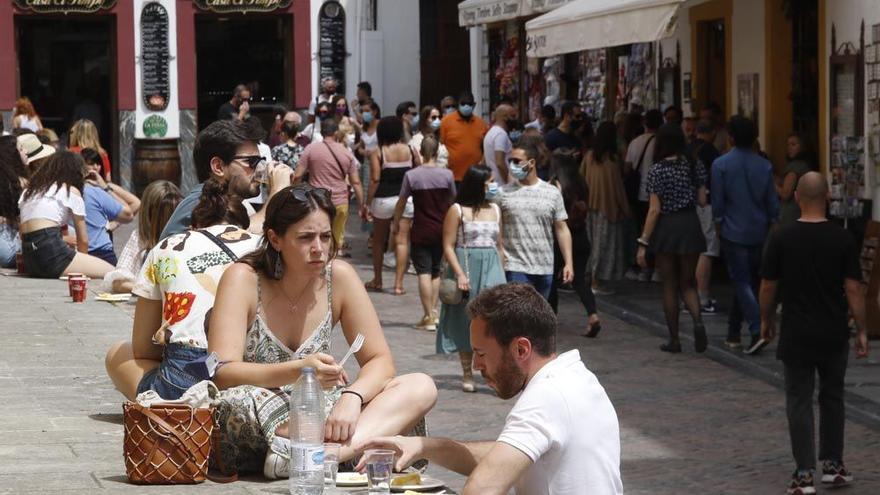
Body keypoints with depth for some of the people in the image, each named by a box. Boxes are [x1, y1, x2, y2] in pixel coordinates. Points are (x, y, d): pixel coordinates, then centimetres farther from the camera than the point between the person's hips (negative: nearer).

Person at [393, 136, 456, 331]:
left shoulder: (411, 175, -10)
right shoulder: (447, 175, -4)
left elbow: (401, 202, -3)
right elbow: (452, 200, 9)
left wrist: (395, 224, 12)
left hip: (420, 232, -3)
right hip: (442, 230, 3)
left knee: (424, 272, -2)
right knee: (436, 271, 18)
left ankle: (428, 317, -6)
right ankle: (433, 311, 15)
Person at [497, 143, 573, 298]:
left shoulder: (552, 193, 5)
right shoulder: (503, 193, 1)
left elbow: (562, 229, 6)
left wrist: (568, 263, 0)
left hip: (545, 269, 2)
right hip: (515, 268, -2)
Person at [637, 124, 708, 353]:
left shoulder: (657, 170, -10)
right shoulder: (695, 166, 1)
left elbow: (655, 209, -12)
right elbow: (702, 199, 3)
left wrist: (643, 242, -9)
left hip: (666, 229, -3)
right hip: (690, 225, 3)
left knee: (669, 286, 7)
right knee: (688, 283, 13)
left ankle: (674, 340, 10)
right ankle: (698, 320, -16)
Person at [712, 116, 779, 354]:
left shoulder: (721, 164, -9)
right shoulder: (764, 165, 1)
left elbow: (717, 200, -7)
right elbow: (773, 202, 4)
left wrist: (719, 224, 6)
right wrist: (772, 223, 14)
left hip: (733, 231, -4)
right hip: (758, 232, 4)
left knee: (742, 283, -5)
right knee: (746, 281, 15)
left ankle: (757, 331, -21)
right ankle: (733, 332, 25)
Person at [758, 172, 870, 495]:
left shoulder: (782, 238, -8)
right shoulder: (842, 239, -7)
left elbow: (768, 286, -2)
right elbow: (853, 289, -6)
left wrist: (766, 320, 14)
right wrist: (861, 331, 2)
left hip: (797, 334, -1)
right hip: (834, 334, 1)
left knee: (800, 401, 3)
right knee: (832, 398, 17)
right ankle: (832, 465, 24)